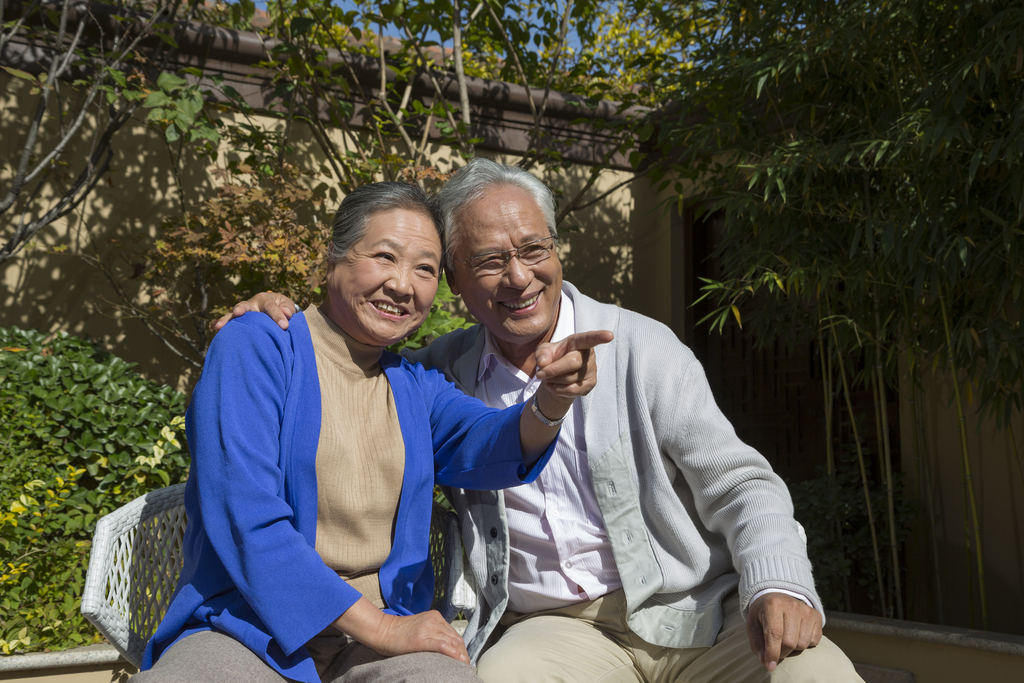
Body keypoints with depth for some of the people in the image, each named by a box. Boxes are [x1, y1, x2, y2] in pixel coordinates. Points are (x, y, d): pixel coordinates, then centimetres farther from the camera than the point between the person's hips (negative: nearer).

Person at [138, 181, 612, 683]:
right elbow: (244, 517, -15)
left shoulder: (415, 384, 12)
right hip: (250, 624, -3)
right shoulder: (255, 348, -5)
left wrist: (550, 404, -31)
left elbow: (482, 445, -8)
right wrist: (378, 626, -17)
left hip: (389, 629, 4)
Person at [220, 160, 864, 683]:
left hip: (691, 610, -1)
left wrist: (779, 585, -24)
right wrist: (285, 324, -2)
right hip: (552, 625, 1)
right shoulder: (445, 369, 3)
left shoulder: (640, 347, -4)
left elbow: (739, 483, -5)